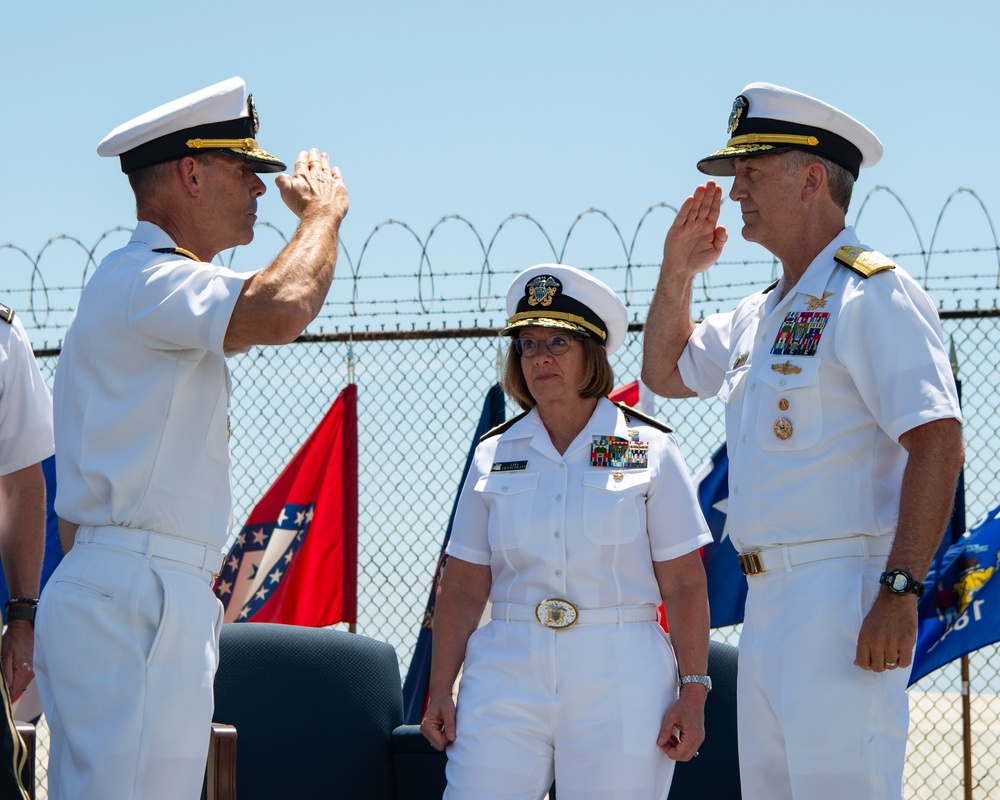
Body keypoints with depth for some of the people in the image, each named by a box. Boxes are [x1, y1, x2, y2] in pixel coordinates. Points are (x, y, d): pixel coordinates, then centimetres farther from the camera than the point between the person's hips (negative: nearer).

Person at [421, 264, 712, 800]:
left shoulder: (649, 449, 4)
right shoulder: (494, 455, 11)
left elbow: (684, 585, 0)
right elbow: (463, 587, 11)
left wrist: (693, 694, -6)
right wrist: (440, 691, 4)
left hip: (619, 681, -2)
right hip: (508, 675, 2)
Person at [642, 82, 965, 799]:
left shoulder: (871, 294, -9)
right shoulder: (760, 315, 20)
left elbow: (937, 442, -18)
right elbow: (665, 372, 37)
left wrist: (900, 590, -25)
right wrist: (678, 273, 20)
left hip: (843, 598, -10)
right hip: (767, 599, 10)